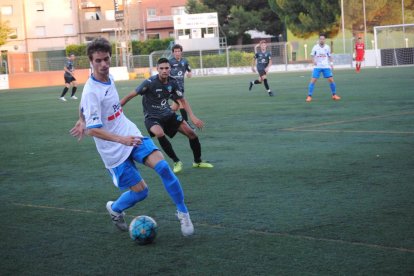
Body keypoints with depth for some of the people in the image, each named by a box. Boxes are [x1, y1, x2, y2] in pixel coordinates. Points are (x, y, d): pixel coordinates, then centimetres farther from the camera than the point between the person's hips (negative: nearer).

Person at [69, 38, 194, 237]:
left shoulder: (108, 78, 2)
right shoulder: (91, 92, -22)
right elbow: (92, 130, -26)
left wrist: (82, 121, 28)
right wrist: (122, 139, -36)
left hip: (131, 135, 6)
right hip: (114, 151, -6)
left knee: (162, 166, -16)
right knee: (140, 191, -4)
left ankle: (183, 213, -3)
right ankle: (115, 209, 30)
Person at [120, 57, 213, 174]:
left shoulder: (173, 82, -5)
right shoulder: (150, 82, -21)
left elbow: (182, 101, 6)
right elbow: (131, 95, -16)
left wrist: (193, 117, -5)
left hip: (168, 114, 5)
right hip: (152, 117, -5)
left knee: (191, 133, -1)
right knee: (160, 134, -36)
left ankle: (198, 161, 23)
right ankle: (177, 162, -16)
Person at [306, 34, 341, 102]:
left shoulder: (327, 47, 2)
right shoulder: (315, 47, -4)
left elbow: (330, 56, 14)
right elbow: (312, 55, 4)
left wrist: (331, 63, 4)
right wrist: (314, 60, -16)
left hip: (326, 66, 2)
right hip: (317, 67, -2)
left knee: (331, 80, -4)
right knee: (313, 81, -10)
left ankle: (334, 95, 12)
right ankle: (309, 96, -3)